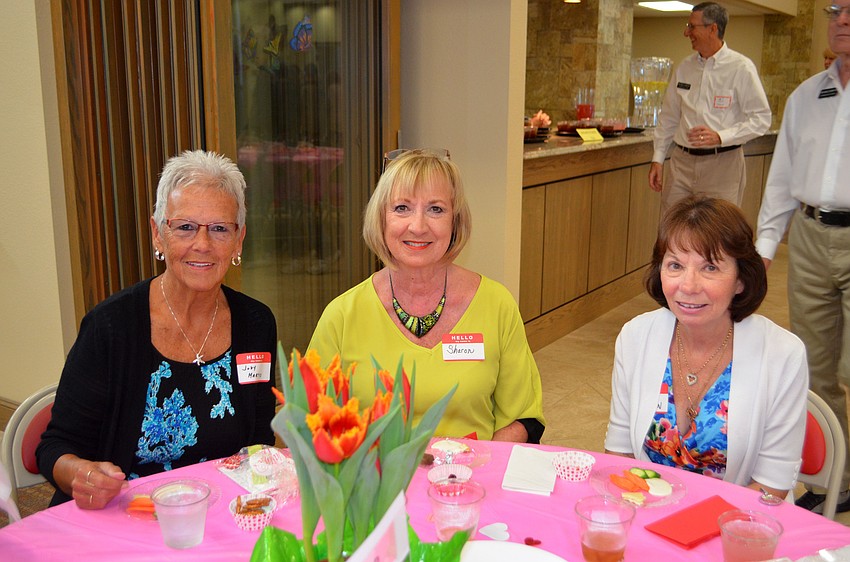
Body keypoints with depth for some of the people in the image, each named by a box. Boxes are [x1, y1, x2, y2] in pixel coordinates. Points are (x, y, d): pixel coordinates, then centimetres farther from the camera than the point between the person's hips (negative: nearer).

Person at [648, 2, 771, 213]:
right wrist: (657, 158, 11)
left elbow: (761, 118, -7)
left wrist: (720, 137, -19)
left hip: (722, 164, -4)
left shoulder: (741, 68, -5)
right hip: (682, 162, 5)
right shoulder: (685, 67, 10)